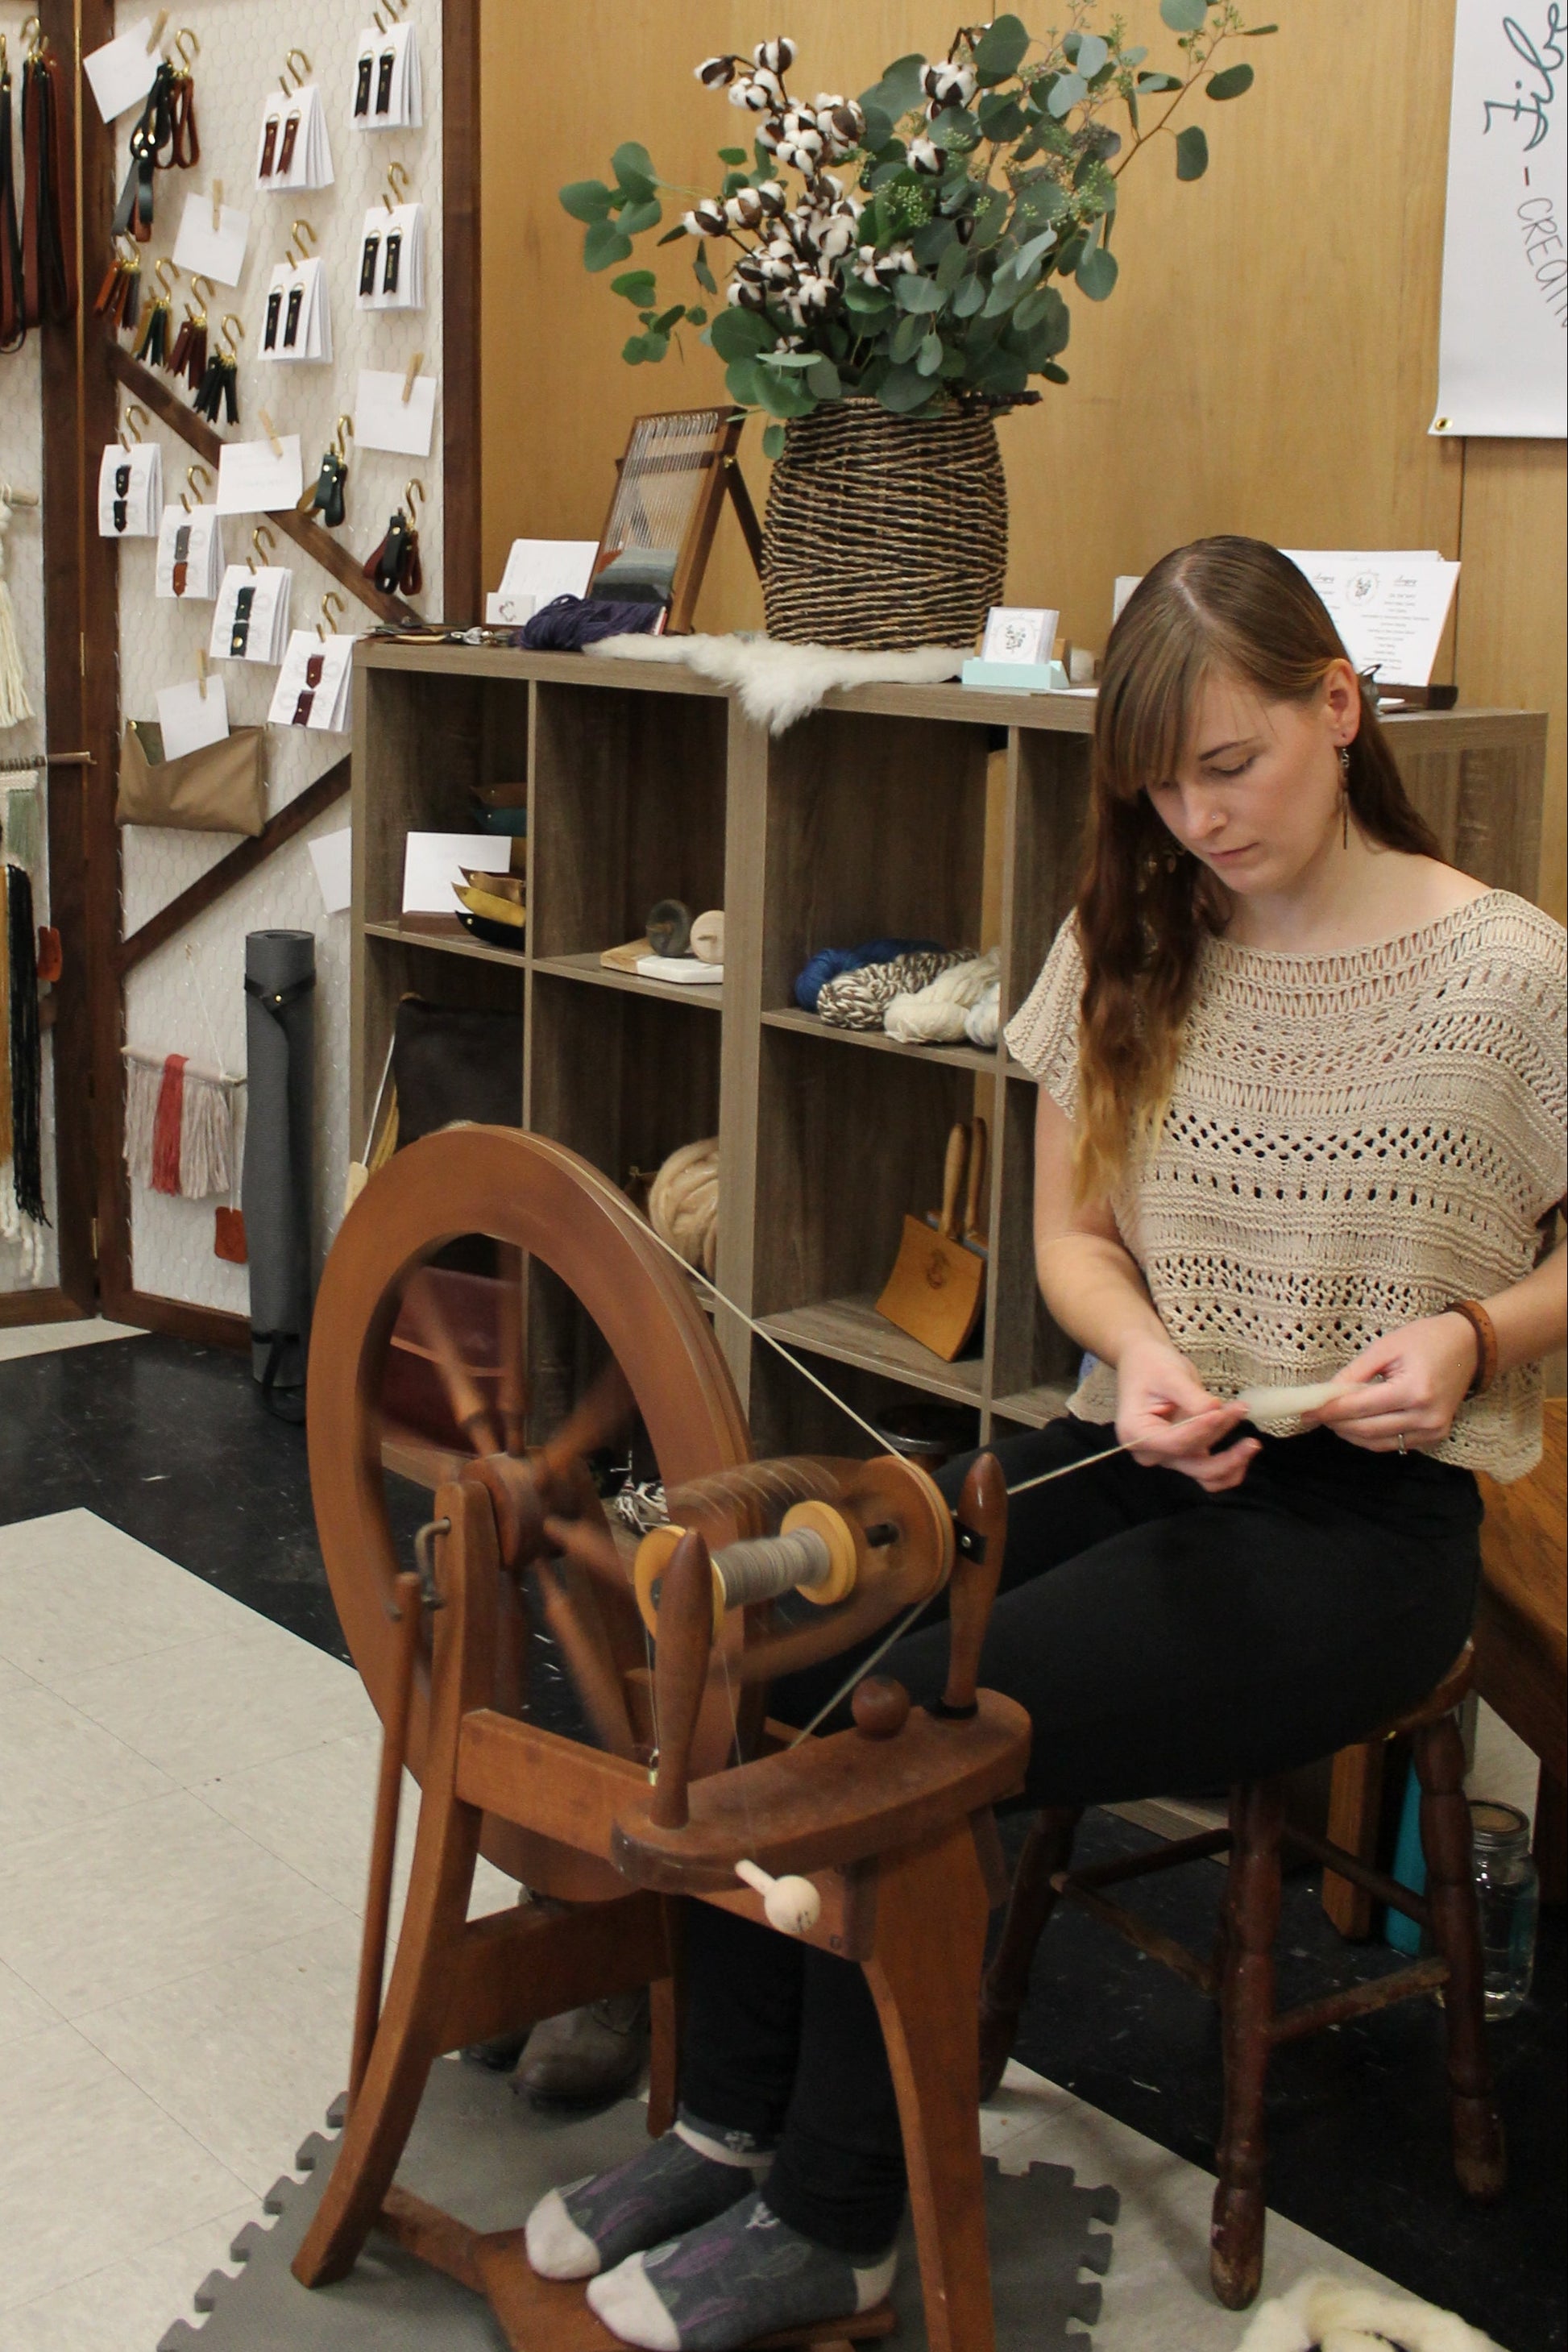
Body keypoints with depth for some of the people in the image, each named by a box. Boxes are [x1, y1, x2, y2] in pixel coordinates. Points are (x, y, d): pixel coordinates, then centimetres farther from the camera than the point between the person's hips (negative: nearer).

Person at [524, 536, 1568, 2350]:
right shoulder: (1127, 945, 6)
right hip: (1139, 1459, 5)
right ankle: (732, 2119, -1)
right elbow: (1073, 1232, 10)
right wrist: (1143, 1352, -11)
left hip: (1362, 1516, -5)